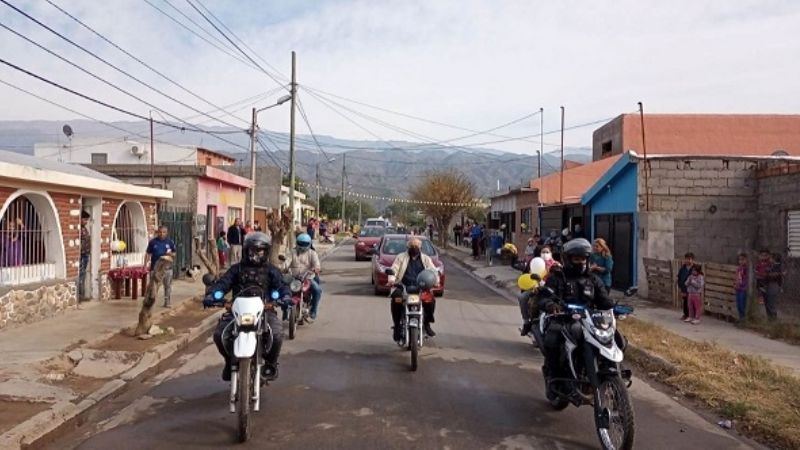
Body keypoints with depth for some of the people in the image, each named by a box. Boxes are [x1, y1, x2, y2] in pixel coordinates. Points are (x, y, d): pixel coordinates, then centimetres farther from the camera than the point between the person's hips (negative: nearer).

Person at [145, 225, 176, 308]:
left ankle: (167, 301, 19)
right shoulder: (153, 242, -1)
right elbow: (148, 254, 2)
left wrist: (170, 254, -14)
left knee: (168, 285, 7)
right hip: (155, 267, -1)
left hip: (167, 267, 1)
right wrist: (145, 264, -5)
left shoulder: (170, 242, 2)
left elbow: (174, 253, 9)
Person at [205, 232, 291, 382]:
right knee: (219, 334, -18)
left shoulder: (271, 270, 13)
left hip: (264, 309, -1)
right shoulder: (237, 268, 15)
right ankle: (230, 360, 13)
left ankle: (270, 362, 4)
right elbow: (223, 282, 4)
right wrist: (211, 294, -16)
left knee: (277, 334, -26)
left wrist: (286, 296, -23)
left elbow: (281, 285, 0)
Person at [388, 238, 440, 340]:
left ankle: (427, 323, -5)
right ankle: (397, 326, -17)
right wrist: (391, 279, -17)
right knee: (395, 298, -32)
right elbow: (394, 269, 4)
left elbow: (433, 270, 8)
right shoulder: (401, 257, 15)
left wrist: (436, 280, -14)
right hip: (404, 287, -1)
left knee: (431, 299, -28)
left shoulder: (425, 258, 18)